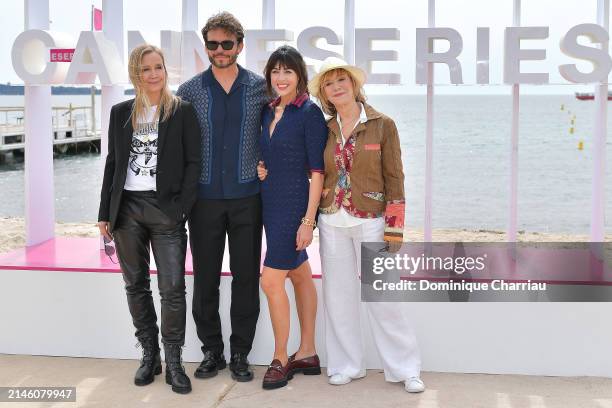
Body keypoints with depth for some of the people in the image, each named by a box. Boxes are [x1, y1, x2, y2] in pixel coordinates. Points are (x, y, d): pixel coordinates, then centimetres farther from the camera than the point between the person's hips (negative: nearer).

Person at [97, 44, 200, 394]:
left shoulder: (183, 111, 1)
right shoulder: (121, 113, 10)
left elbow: (193, 163, -2)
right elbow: (113, 163, 12)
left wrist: (181, 210, -12)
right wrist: (105, 213, 8)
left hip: (165, 208, -4)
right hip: (127, 208, 4)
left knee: (172, 288, -6)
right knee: (136, 285, 10)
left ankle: (173, 362, 5)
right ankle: (149, 355, 23)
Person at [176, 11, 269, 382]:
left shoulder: (260, 87, 2)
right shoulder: (190, 90, 3)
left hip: (247, 197, 0)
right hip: (205, 198, 1)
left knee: (246, 276, 4)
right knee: (206, 278, 5)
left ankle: (240, 353, 17)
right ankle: (212, 351, 20)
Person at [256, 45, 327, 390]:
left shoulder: (310, 113, -11)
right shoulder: (269, 112, 10)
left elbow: (317, 171, -14)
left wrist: (308, 220, -18)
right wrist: (258, 169, 1)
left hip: (295, 205, -7)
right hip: (272, 204, 7)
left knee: (272, 280, -9)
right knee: (301, 277, 14)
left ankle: (281, 359, 5)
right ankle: (308, 354, 22)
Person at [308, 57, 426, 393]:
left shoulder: (382, 125, -3)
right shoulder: (325, 130, 7)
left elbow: (394, 178, -5)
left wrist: (394, 227, -9)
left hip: (371, 222, -4)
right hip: (332, 222, 4)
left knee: (383, 299, -2)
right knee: (338, 296, 8)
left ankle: (404, 368, 10)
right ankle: (346, 365, 21)